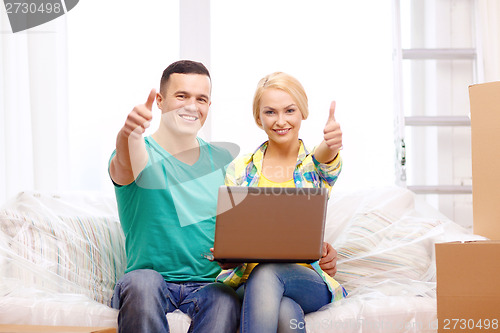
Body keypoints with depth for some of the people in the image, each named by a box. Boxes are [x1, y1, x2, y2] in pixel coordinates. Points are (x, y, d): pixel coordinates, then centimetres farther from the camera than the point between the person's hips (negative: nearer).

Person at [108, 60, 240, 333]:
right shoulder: (144, 154, -1)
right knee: (143, 281, -36)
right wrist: (129, 133, -51)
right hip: (149, 282, -2)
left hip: (208, 283, 2)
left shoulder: (222, 161, 12)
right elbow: (126, 165, -27)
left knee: (225, 301, -32)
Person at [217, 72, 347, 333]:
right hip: (248, 278, 0)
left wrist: (330, 146, -44)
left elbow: (324, 159, -17)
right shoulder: (239, 170, 12)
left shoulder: (316, 165, 10)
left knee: (267, 273, -36)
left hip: (308, 277, 0)